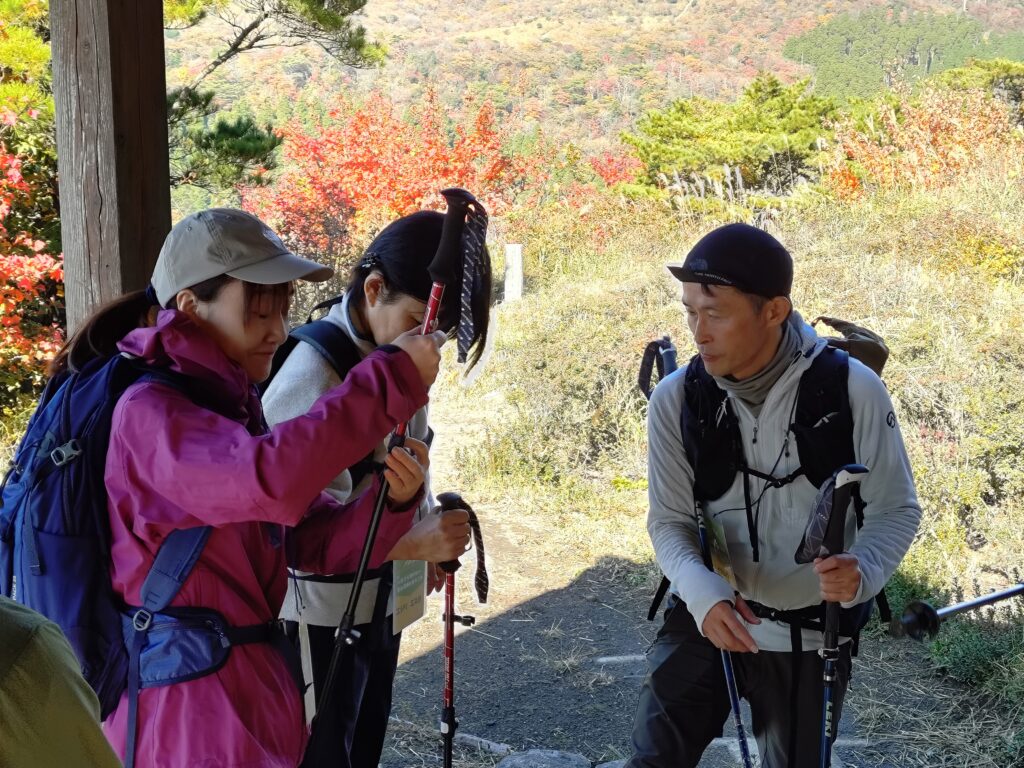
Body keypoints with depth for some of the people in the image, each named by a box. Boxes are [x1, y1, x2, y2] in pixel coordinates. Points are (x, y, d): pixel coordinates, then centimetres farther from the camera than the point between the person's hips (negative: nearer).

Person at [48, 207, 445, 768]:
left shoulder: (232, 406, 9)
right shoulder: (150, 412, -18)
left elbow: (322, 543, 3)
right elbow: (269, 478, -38)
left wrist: (393, 498, -17)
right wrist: (393, 379, -31)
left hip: (250, 688, 8)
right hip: (190, 706, -8)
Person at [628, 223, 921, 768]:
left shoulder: (854, 390, -18)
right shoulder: (675, 400, -13)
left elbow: (896, 510, -8)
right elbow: (670, 521, -10)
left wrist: (862, 571, -29)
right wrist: (703, 592, -31)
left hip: (811, 630, 0)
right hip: (705, 616, 1)